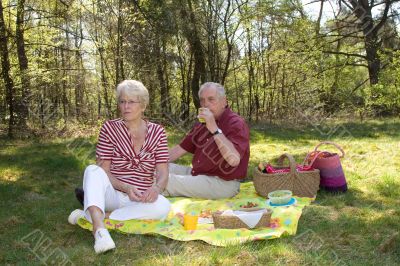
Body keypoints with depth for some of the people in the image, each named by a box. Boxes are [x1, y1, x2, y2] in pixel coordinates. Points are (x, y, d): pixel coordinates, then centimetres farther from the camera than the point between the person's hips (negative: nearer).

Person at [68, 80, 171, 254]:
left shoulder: (157, 132, 1)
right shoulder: (110, 128, -3)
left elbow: (163, 174, -4)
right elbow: (102, 172, -7)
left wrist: (156, 188, -27)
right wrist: (126, 188, -25)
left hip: (140, 199, 1)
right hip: (113, 194, -1)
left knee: (163, 206, -31)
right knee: (92, 170, -28)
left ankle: (90, 215, -24)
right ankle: (99, 228, -45)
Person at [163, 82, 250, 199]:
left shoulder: (236, 124, -15)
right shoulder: (202, 124, 10)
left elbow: (234, 160, -31)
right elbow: (180, 149, 15)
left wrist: (214, 129, -33)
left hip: (222, 183, -8)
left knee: (167, 182, -18)